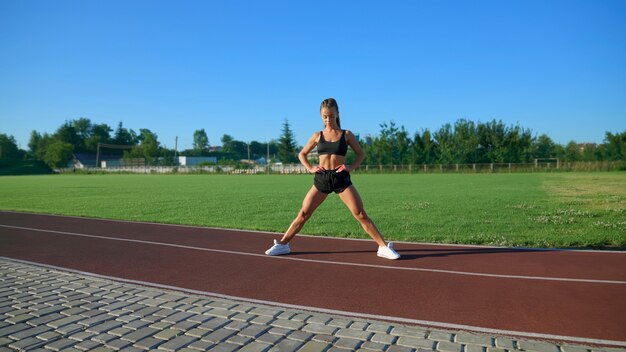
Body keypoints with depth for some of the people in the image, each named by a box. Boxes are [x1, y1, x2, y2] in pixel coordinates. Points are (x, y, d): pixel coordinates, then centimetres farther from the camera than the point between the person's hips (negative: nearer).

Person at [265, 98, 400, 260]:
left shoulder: (347, 134, 4)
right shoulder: (317, 136, 8)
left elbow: (361, 154, 12)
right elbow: (301, 154, 18)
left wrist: (351, 167, -5)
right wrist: (310, 168, 2)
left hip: (341, 178, -1)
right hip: (321, 179, 2)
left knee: (360, 214, -8)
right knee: (304, 213, 1)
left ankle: (384, 247, -2)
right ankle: (282, 244, 14)